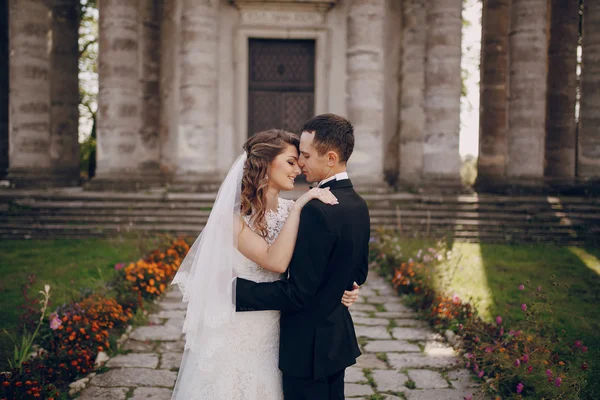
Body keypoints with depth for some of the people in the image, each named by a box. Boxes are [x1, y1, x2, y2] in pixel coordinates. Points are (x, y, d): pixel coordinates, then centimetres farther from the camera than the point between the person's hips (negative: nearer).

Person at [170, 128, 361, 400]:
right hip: (237, 334, -5)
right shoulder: (234, 214, -18)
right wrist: (300, 206, -27)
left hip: (273, 332, 5)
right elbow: (276, 262, -30)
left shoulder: (290, 210, -1)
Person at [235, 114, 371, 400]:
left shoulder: (316, 210, -25)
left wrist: (235, 290, -18)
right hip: (338, 337, 9)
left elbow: (298, 292, -24)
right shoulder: (358, 205, 3)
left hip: (309, 345, -9)